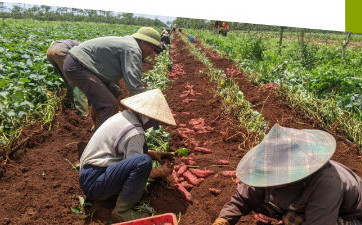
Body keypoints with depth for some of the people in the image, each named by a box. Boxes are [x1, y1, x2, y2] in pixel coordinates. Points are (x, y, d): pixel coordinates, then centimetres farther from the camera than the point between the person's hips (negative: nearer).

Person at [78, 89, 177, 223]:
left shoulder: (123, 116, 7)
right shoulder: (134, 133, -21)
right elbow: (140, 166, -14)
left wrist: (154, 154, 17)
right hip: (94, 184, -9)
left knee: (141, 149, 13)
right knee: (143, 161, -29)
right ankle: (121, 211, -14)